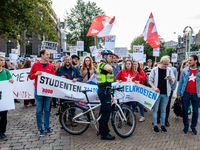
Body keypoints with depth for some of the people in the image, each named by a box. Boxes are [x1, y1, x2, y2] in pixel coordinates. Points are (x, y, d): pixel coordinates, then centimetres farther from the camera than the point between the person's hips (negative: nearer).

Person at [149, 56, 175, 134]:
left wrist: (170, 79, -16)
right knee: (155, 109, 4)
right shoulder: (154, 70, -3)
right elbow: (150, 80, 0)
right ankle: (155, 125, 15)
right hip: (157, 92, -2)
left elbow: (172, 83, 7)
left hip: (165, 93, 2)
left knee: (163, 110, 11)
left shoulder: (169, 70, 4)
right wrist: (154, 87, -17)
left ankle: (162, 125, 22)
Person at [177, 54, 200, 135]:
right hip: (186, 93, 1)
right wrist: (178, 93, 2)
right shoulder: (185, 70, 3)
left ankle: (193, 126, 25)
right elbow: (181, 82, 5)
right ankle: (186, 126, 23)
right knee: (185, 110, 8)